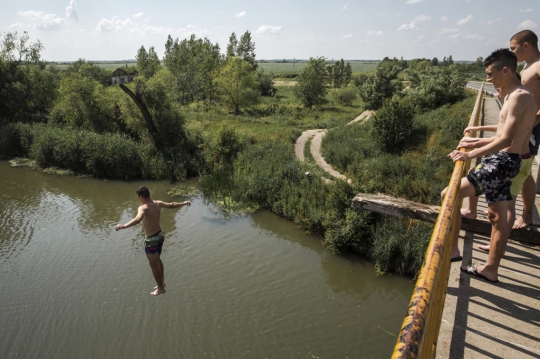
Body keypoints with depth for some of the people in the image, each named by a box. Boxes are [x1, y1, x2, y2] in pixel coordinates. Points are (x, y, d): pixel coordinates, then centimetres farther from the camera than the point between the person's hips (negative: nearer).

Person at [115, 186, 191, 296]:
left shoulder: (143, 208, -24)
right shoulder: (158, 203, -2)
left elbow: (138, 219, -45)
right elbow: (172, 205, 13)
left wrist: (123, 226, -58)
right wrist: (184, 203, 31)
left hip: (151, 240, -8)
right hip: (160, 235, 8)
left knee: (153, 265, 11)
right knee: (157, 260, 28)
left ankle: (161, 288, 25)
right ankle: (162, 283, 43)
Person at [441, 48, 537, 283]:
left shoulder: (519, 97, -15)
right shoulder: (512, 97, 16)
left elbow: (506, 140, -24)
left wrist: (470, 155, -25)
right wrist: (476, 142, 20)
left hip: (502, 163, -11)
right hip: (499, 162, 11)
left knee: (448, 194, -12)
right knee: (497, 216, 14)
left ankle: (451, 249, -1)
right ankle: (491, 269, 25)